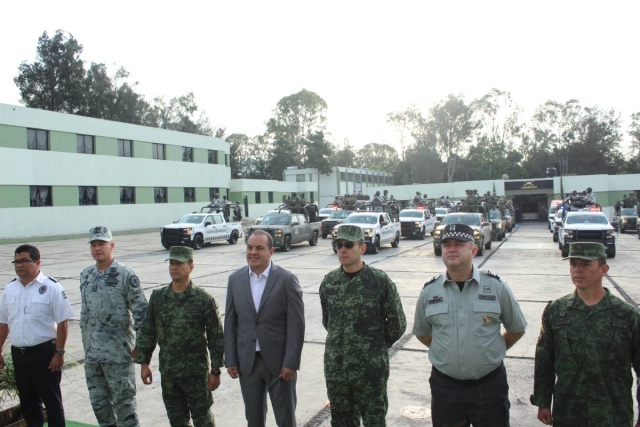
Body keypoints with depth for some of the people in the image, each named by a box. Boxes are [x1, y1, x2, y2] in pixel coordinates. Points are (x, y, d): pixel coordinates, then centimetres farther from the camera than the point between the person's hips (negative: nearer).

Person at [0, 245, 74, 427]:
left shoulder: (51, 287, -11)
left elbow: (62, 322, -12)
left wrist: (59, 353, -14)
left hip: (44, 352, -6)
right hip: (18, 354, 6)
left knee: (52, 401, 4)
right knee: (27, 402, 17)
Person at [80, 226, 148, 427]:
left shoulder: (125, 275, -12)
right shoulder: (85, 275, 7)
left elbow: (140, 311, -11)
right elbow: (85, 310, 17)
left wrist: (139, 344, -11)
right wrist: (86, 341, 17)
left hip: (118, 352, -6)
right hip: (92, 352, 6)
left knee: (123, 401, 4)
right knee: (98, 402, 16)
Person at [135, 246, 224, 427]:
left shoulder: (204, 299, -11)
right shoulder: (158, 297, 1)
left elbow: (216, 337, -7)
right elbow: (147, 332, 8)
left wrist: (215, 371, -6)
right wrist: (144, 363, 6)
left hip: (196, 372, -4)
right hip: (168, 372, 4)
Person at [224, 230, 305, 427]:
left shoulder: (287, 279, -10)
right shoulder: (235, 279, 2)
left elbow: (296, 324, -10)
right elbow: (230, 322, 5)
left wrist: (291, 362, -13)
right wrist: (230, 359, 2)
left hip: (279, 361, -3)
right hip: (247, 361, 3)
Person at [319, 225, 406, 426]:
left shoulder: (380, 280, -11)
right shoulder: (329, 281, 1)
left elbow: (397, 323, -4)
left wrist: (377, 346, 4)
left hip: (371, 370, -3)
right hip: (335, 369, 4)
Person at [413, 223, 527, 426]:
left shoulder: (497, 286, -5)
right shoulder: (429, 291, -2)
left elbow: (517, 330, 7)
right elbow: (422, 333, 12)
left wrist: (493, 351, 9)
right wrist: (447, 351, 8)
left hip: (489, 384, -1)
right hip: (444, 386, 1)